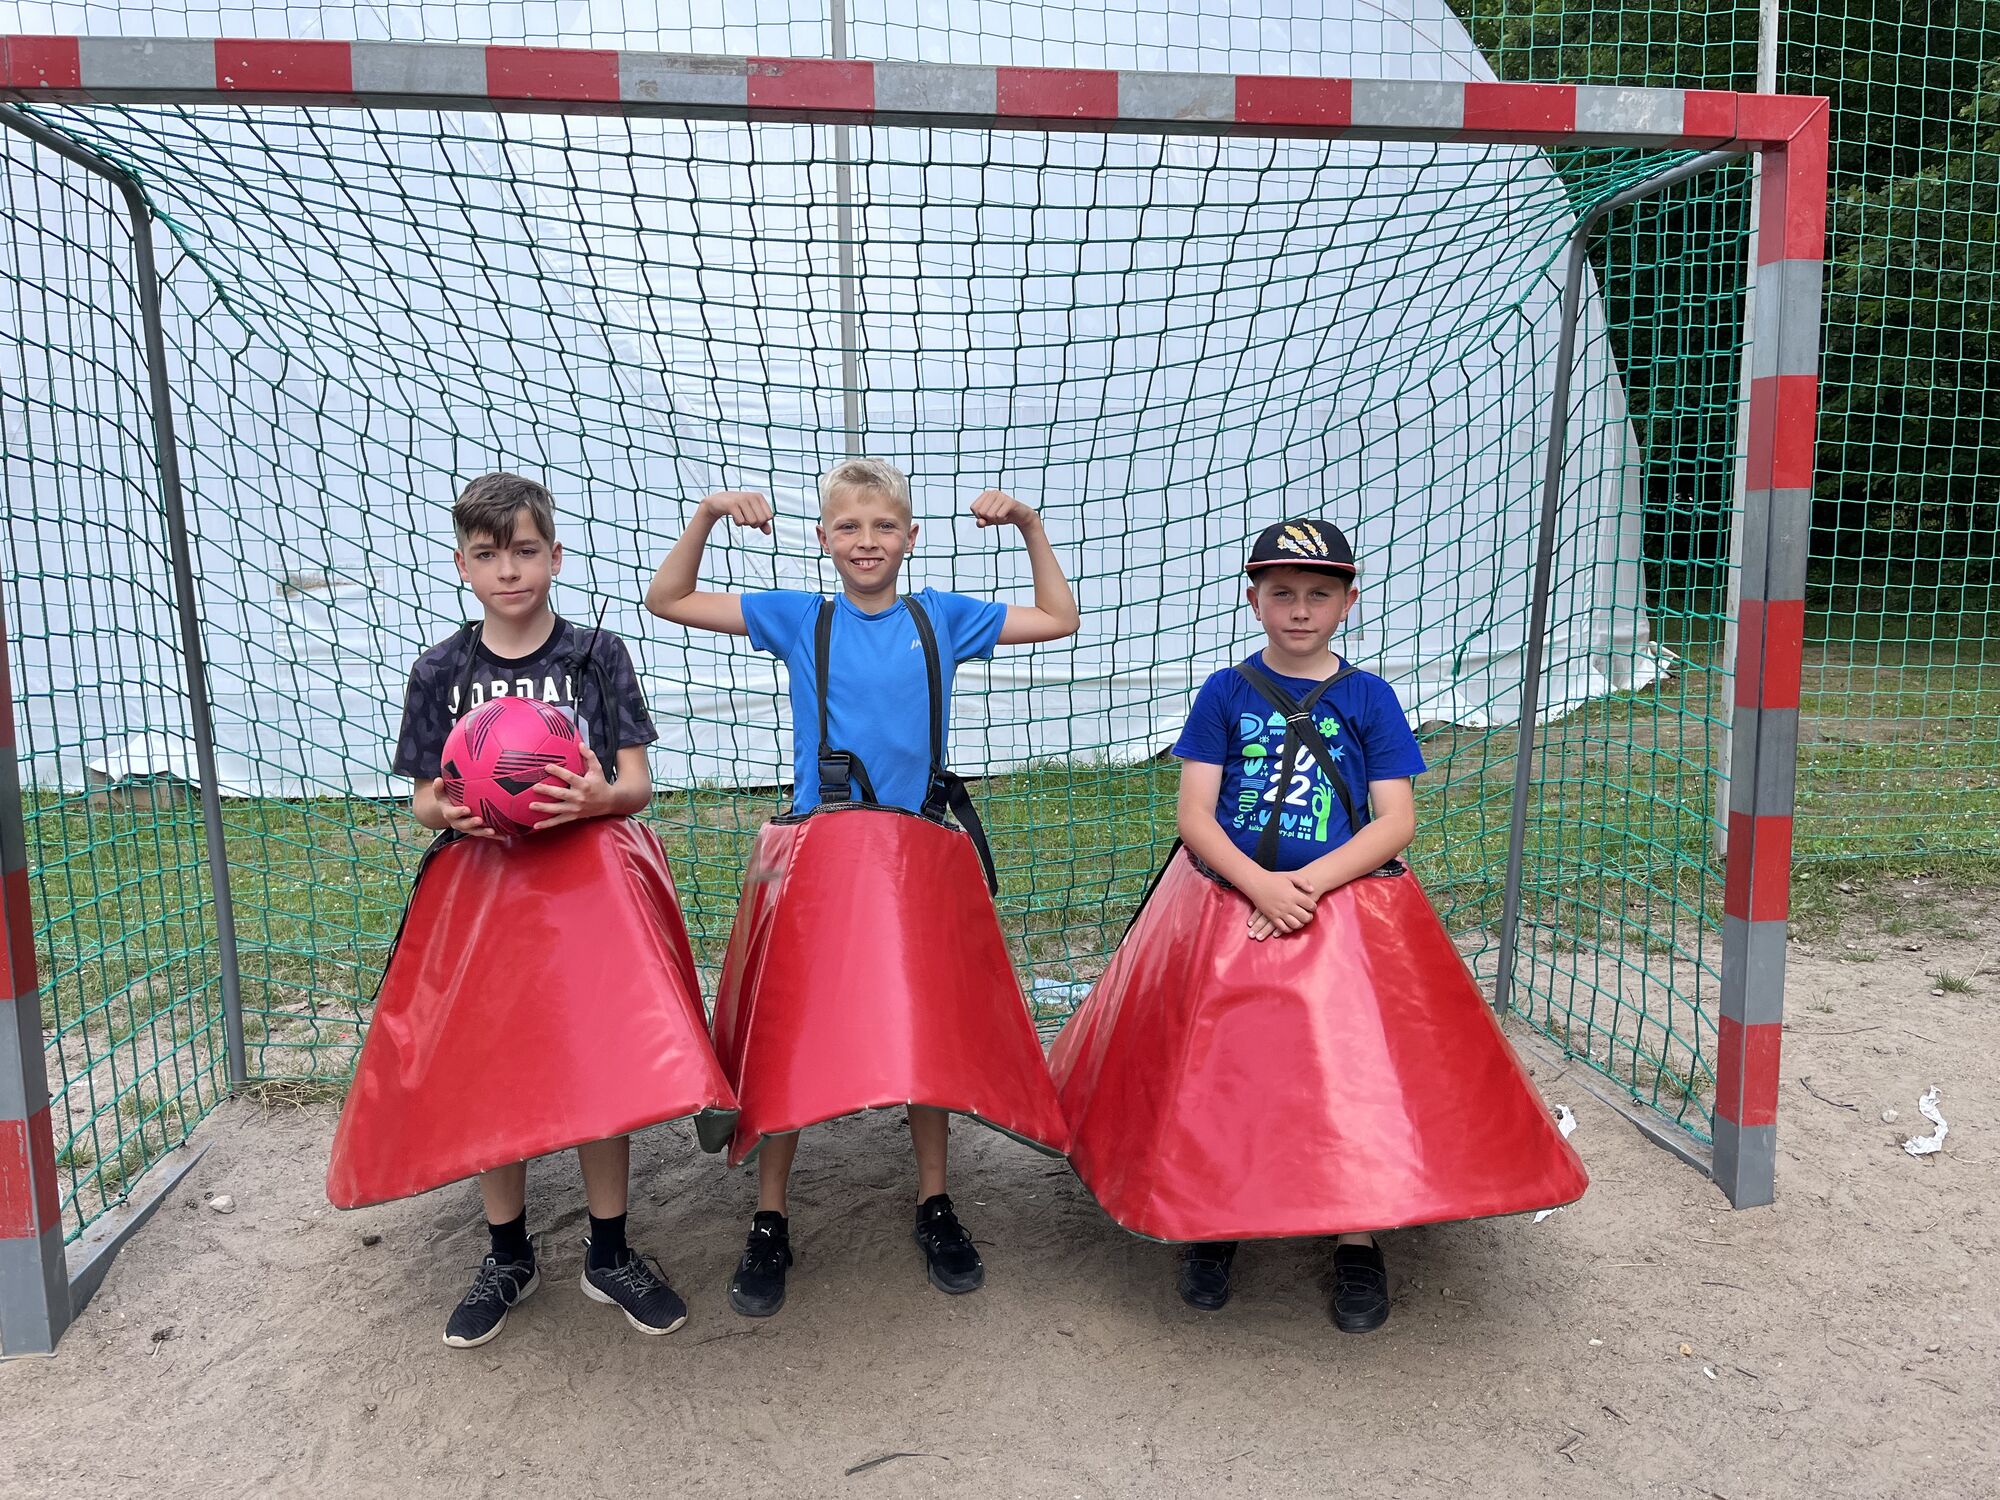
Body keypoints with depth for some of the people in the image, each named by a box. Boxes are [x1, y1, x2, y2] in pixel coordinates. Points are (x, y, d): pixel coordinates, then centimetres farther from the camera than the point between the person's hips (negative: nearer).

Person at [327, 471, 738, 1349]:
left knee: (599, 1063, 0)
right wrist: (446, 811, -17)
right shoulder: (440, 672, 5)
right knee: (486, 1072, 6)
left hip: (588, 880, -1)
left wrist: (597, 798, -25)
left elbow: (637, 786, -2)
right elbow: (424, 799, 7)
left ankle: (608, 1253, 19)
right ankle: (508, 1255, 26)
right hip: (480, 885, 2)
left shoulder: (596, 656, 0)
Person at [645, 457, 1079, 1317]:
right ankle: (769, 1223, 18)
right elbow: (667, 601, 7)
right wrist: (707, 515, -5)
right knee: (791, 1029, 2)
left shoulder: (940, 617, 8)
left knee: (929, 1027, 8)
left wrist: (1028, 527, 5)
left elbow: (1060, 620, 15)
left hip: (921, 853, 1)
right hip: (815, 850, -1)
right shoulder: (799, 619, 5)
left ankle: (934, 1205, 26)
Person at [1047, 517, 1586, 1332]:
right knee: (1216, 1069, 6)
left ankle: (1357, 1236, 18)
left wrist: (1310, 883, -17)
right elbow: (1194, 815, -3)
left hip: (1347, 904, 0)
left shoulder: (1369, 699, 3)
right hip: (1228, 900, 1)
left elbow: (1396, 820, -3)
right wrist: (1259, 886, -19)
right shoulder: (1225, 694, 3)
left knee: (1355, 1066, -1)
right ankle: (1210, 1220, 27)